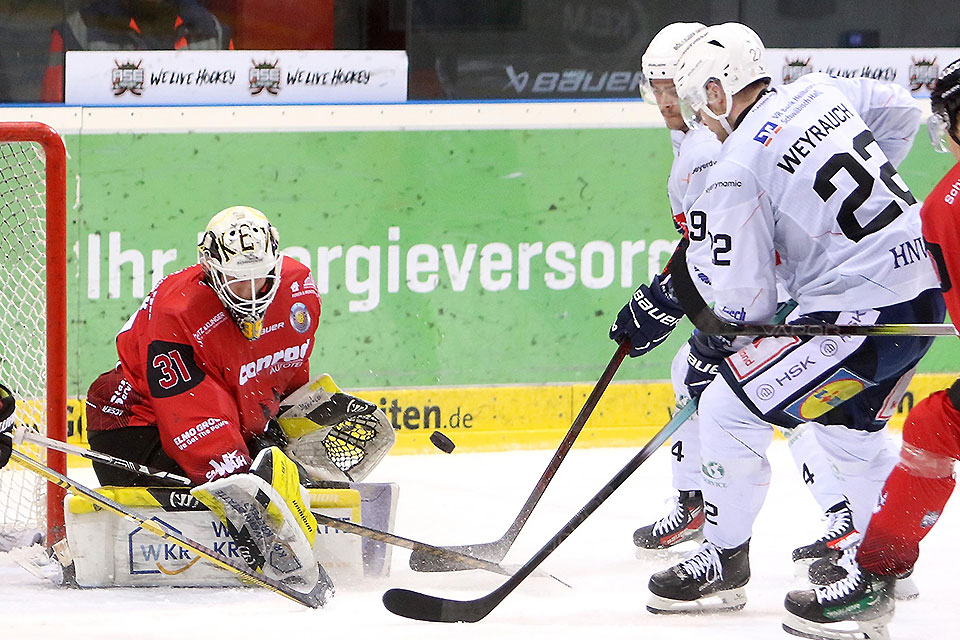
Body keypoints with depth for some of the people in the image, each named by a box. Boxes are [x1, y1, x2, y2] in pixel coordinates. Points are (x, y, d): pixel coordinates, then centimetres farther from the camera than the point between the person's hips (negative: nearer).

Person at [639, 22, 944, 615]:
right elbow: (903, 112, 27)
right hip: (927, 291, 9)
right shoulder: (820, 93, 8)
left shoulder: (735, 172, -13)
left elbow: (746, 302, -10)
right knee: (847, 421, 30)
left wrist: (715, 348, 8)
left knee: (728, 407, -1)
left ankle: (725, 561, 8)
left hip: (862, 314, -9)